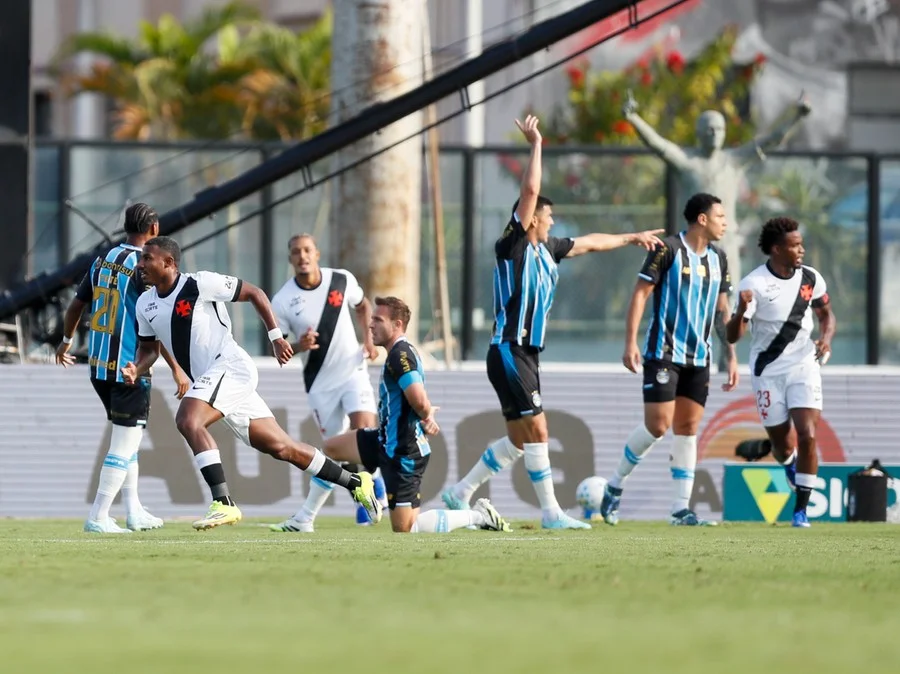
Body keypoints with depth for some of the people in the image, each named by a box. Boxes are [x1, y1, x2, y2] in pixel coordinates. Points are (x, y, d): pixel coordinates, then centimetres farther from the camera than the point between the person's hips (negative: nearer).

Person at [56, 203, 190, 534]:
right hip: (129, 367, -8)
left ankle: (134, 511, 24)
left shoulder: (103, 261, 7)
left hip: (98, 366, 8)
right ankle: (98, 517, -5)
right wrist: (176, 369, -13)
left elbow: (76, 305, 15)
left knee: (125, 438, 20)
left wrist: (66, 342, 33)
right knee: (125, 444, -2)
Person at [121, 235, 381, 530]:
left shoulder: (199, 284, -11)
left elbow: (254, 293, -4)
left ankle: (223, 503, -30)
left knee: (187, 420, -28)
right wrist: (135, 370, 1)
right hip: (210, 379, 8)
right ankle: (354, 482, 21)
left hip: (230, 366, -8)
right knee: (279, 447, 9)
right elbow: (149, 348, 22)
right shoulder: (145, 304, 10)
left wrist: (276, 336, -7)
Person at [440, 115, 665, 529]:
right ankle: (551, 513, -6)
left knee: (520, 440, 11)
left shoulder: (545, 250, 14)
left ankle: (460, 494, 20)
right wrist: (536, 144, -13)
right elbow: (530, 190, -18)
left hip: (526, 355, 9)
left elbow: (589, 243, 29)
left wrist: (631, 238, 38)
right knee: (535, 431, -9)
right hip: (510, 353, -9)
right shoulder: (513, 246, -9)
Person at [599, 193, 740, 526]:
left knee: (687, 429, 4)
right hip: (664, 353, -6)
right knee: (658, 425, -12)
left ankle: (681, 508, 5)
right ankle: (615, 486, 8)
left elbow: (722, 310, 17)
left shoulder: (718, 259, 11)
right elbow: (640, 293, -9)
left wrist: (731, 356, 13)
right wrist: (631, 343, -16)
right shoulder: (668, 249, -8)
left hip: (698, 358, 6)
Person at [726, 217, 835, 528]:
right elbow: (732, 336, -17)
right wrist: (741, 311, -38)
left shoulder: (811, 279, -2)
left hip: (803, 366, 2)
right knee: (783, 445, 6)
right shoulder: (754, 283, -14)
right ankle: (789, 462, 46)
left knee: (807, 436, -15)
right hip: (768, 371, -2)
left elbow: (826, 314, 16)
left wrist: (826, 337, -6)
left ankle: (801, 509, -5)